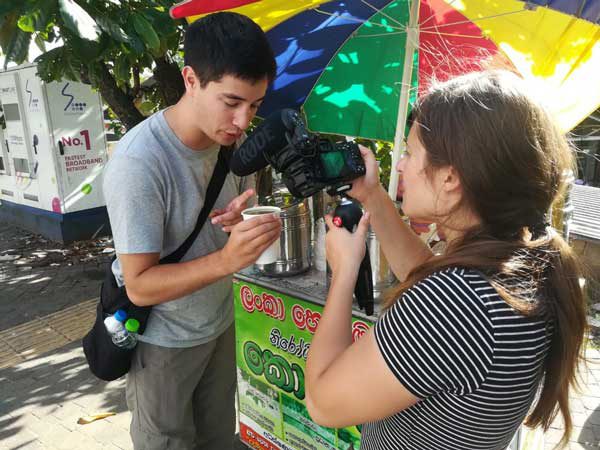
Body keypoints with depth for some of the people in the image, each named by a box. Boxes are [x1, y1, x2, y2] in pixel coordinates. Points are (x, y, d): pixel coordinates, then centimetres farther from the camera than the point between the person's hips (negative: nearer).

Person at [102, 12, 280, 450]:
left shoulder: (232, 138, -9)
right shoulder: (138, 163, -29)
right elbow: (140, 286, -25)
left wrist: (243, 225, -19)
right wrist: (226, 260, -40)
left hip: (219, 323, 6)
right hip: (163, 342, -5)